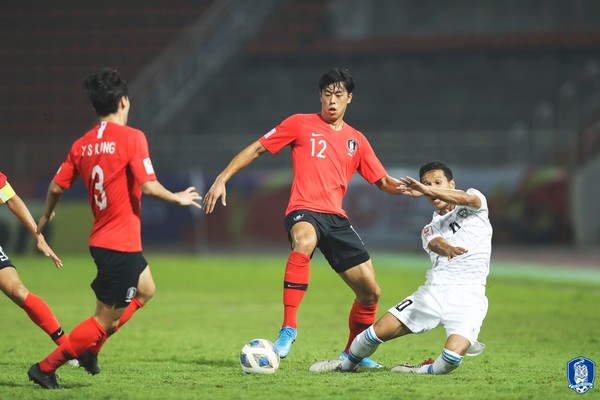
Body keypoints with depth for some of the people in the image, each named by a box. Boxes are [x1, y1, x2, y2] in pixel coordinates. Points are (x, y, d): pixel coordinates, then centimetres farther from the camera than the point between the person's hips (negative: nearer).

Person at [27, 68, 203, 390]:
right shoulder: (131, 137, -15)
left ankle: (89, 348, 23)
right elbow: (148, 186, -20)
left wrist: (47, 215, 25)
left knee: (145, 290, 28)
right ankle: (46, 368, -1)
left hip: (100, 240, 8)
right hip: (122, 243, -8)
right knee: (107, 319, 0)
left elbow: (56, 186, 5)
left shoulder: (82, 145, 4)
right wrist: (178, 198, -2)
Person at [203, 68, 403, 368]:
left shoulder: (356, 140, 16)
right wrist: (222, 178, -4)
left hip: (336, 217, 5)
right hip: (304, 211, -5)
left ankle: (353, 352, 28)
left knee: (370, 291, 2)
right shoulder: (301, 125, 6)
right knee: (304, 241, -42)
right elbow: (257, 149, 6)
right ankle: (288, 329, -42)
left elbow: (383, 182, 18)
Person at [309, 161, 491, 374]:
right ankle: (347, 364, 29)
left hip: (467, 296, -4)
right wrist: (444, 248, -34)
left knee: (451, 359, -27)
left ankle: (424, 370, 6)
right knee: (378, 331, -1)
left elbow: (468, 198, -16)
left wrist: (425, 189, -22)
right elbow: (435, 243, -7)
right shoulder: (429, 229, 19)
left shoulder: (474, 207, 12)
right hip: (433, 290, 4)